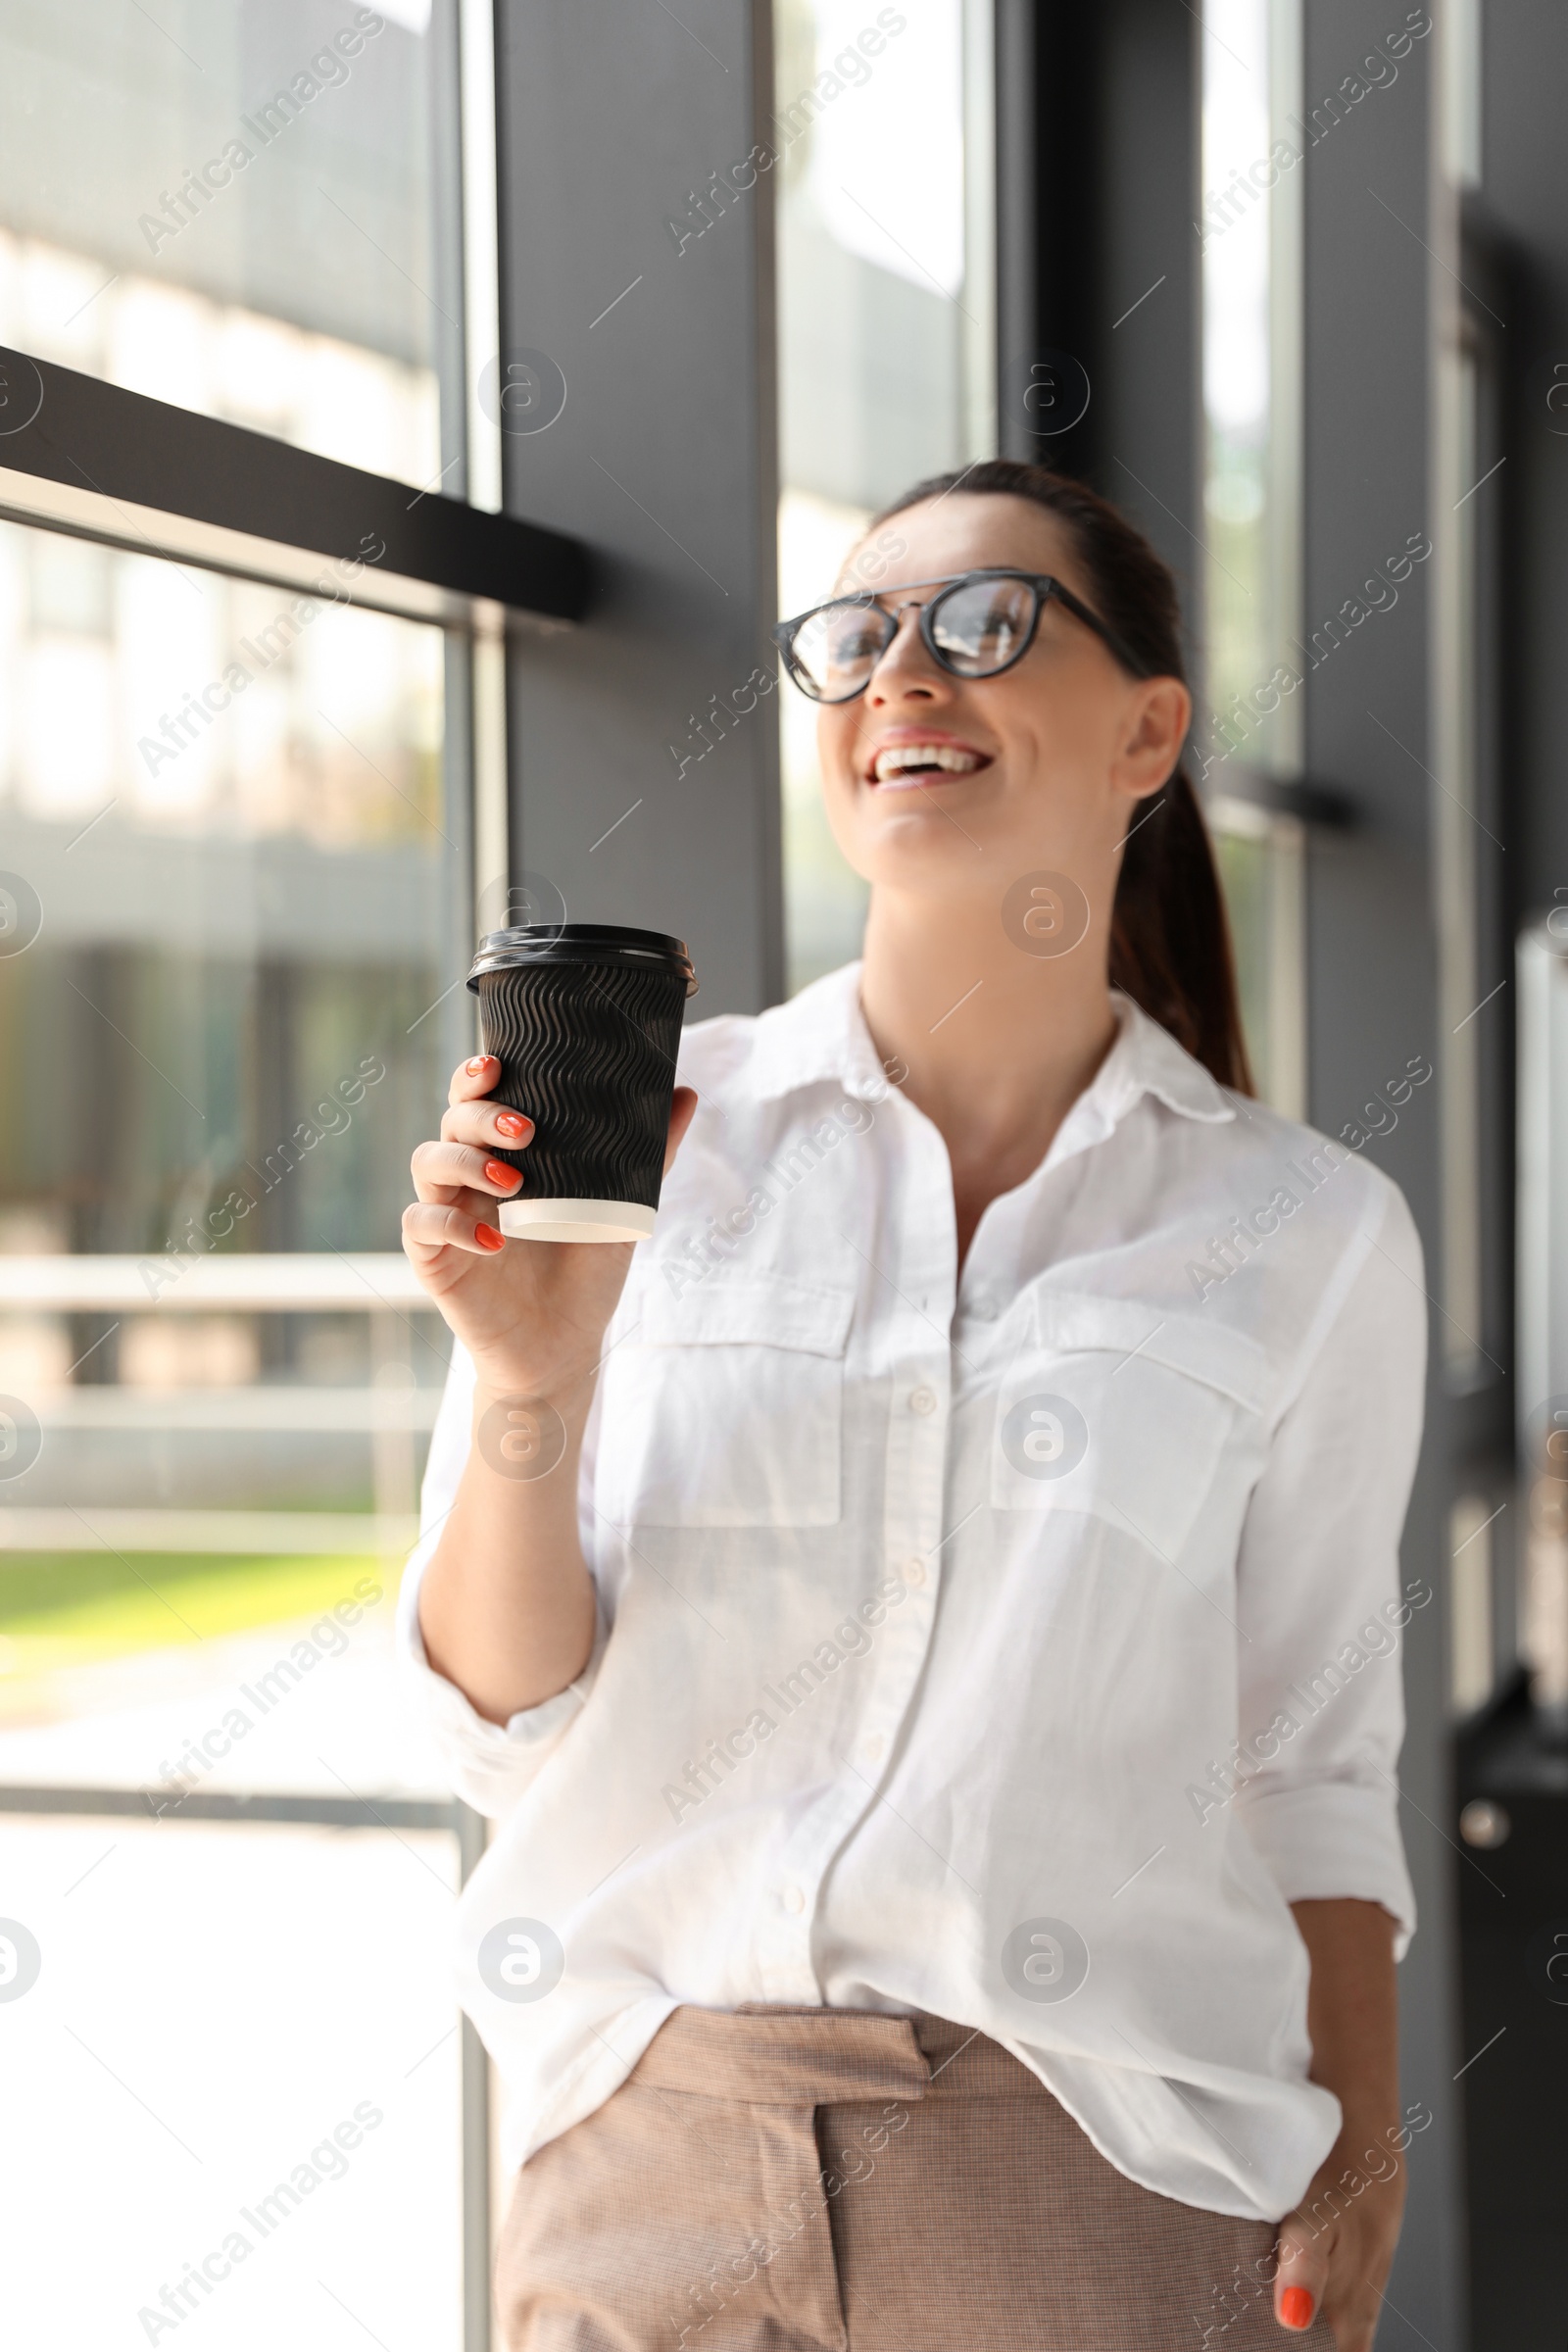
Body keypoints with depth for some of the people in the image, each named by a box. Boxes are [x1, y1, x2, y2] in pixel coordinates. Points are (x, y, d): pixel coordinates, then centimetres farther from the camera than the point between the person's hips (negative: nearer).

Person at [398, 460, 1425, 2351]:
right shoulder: (645, 1130, -1)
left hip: (1095, 2187, 0)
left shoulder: (1305, 1236, 0)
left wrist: (1355, 2180, -1)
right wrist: (525, 1382, -16)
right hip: (648, 2157, 1)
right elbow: (508, 1727, -1)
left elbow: (1309, 1775, 7)